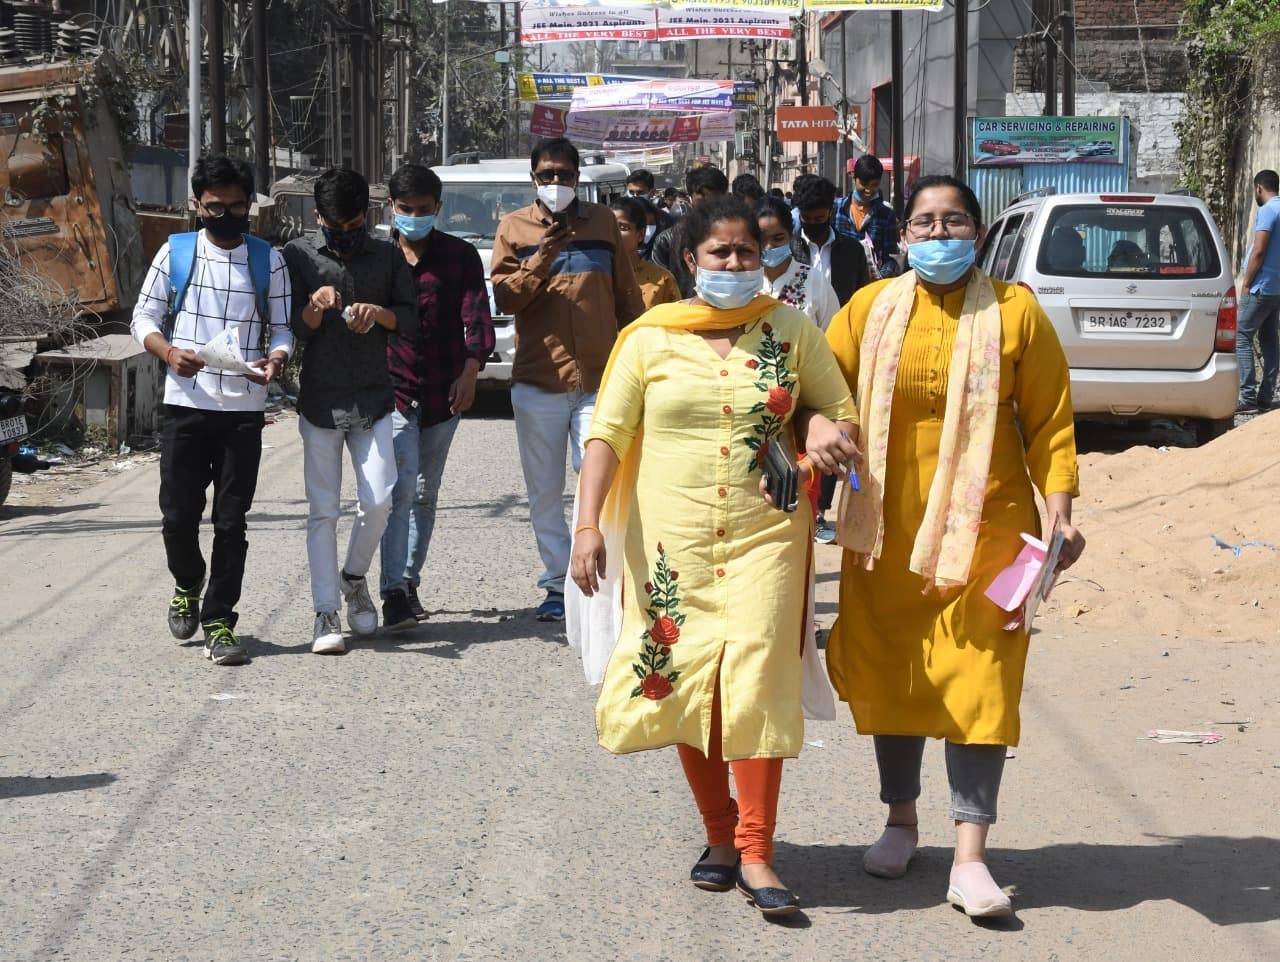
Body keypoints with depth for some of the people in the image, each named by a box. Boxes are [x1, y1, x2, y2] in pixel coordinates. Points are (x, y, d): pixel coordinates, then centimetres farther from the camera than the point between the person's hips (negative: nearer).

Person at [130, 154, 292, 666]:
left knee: (231, 521, 0)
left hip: (244, 408, 0)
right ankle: (188, 585, 30)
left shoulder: (268, 260, 7)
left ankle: (218, 622, 7)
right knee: (178, 515, 0)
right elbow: (144, 316, 8)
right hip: (184, 404, 0)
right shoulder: (176, 252, 5)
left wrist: (276, 360, -15)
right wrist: (169, 352, -12)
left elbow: (282, 327, 8)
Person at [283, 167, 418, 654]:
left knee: (378, 500, -6)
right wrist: (315, 306, -22)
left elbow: (411, 320, 9)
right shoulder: (299, 255, 2)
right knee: (323, 510, -1)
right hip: (319, 399, -1)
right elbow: (295, 329, -1)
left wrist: (380, 313, -12)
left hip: (373, 399, 1)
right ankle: (326, 613, 1)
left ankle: (353, 578, 21)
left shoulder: (387, 255, 8)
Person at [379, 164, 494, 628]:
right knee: (402, 486, -16)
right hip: (391, 387, -2)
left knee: (425, 493, 11)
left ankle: (409, 582, 23)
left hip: (443, 392, 2)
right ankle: (395, 593, -20)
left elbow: (476, 314, -5)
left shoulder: (460, 256, 5)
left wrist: (471, 368, -19)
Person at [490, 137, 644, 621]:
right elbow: (504, 297, -2)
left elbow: (628, 296, 13)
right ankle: (557, 584, 15)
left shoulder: (602, 222, 9)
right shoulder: (515, 228, 7)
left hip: (600, 377, -1)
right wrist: (543, 258, -15)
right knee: (545, 492, 7)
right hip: (537, 380, 1)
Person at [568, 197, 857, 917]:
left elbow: (840, 411, 15)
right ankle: (719, 834, 20)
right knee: (684, 682, 4)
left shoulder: (791, 331, 6)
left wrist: (828, 441, -7)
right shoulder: (651, 337, 3)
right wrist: (589, 523, -10)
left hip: (764, 534, -1)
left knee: (756, 679, -10)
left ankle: (756, 852, -6)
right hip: (672, 538, 1)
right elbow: (608, 433, 0)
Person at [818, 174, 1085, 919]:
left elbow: (1050, 421, 1)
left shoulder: (1015, 313, -2)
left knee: (979, 682, -5)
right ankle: (902, 822, 31)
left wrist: (1060, 510, -7)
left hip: (984, 529, -2)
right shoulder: (871, 309, 3)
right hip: (888, 529, 2)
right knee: (891, 675, 12)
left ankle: (970, 858, -3)